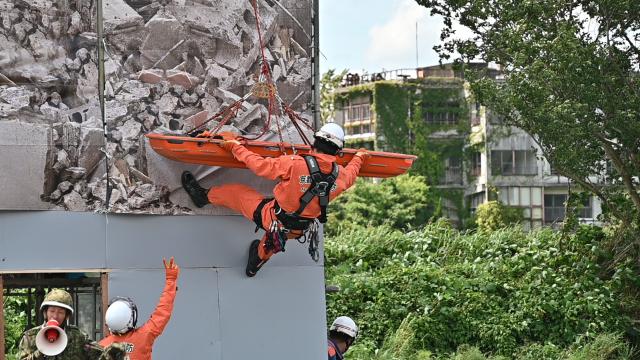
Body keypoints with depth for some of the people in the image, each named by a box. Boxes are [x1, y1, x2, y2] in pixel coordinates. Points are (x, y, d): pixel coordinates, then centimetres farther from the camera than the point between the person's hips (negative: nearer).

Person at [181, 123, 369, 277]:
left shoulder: (295, 164, -29)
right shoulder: (340, 174, -13)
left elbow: (260, 165, -20)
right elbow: (350, 175, 14)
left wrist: (236, 147, -5)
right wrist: (359, 158, 37)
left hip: (271, 218, -4)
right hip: (297, 231, 4)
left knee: (236, 192, 18)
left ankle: (204, 196, 41)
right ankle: (259, 259, 62)